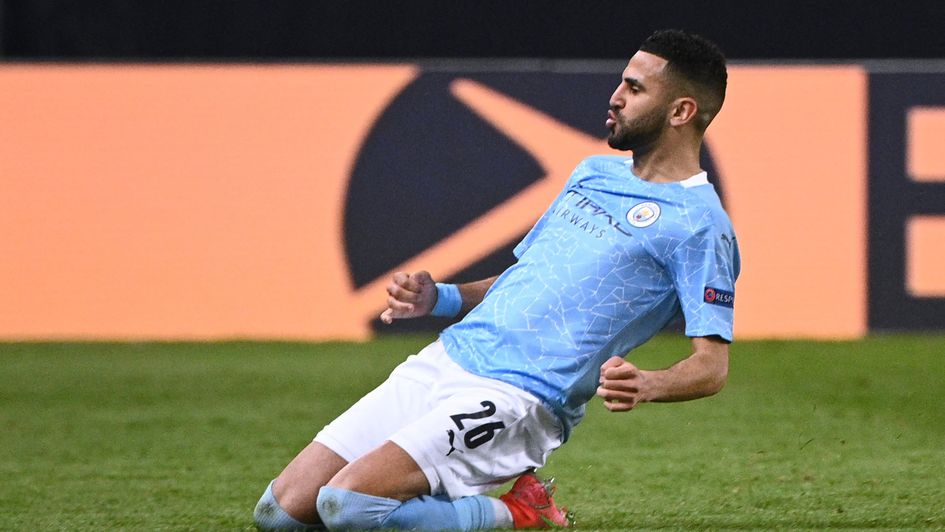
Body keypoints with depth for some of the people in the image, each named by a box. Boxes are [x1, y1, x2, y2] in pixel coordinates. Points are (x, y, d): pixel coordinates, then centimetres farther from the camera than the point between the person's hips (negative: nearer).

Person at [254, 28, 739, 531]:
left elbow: (711, 366, -11)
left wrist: (648, 385, -32)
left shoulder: (697, 222, -6)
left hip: (516, 396, -8)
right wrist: (441, 298, 10)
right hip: (442, 359, 8)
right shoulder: (594, 171, 19)